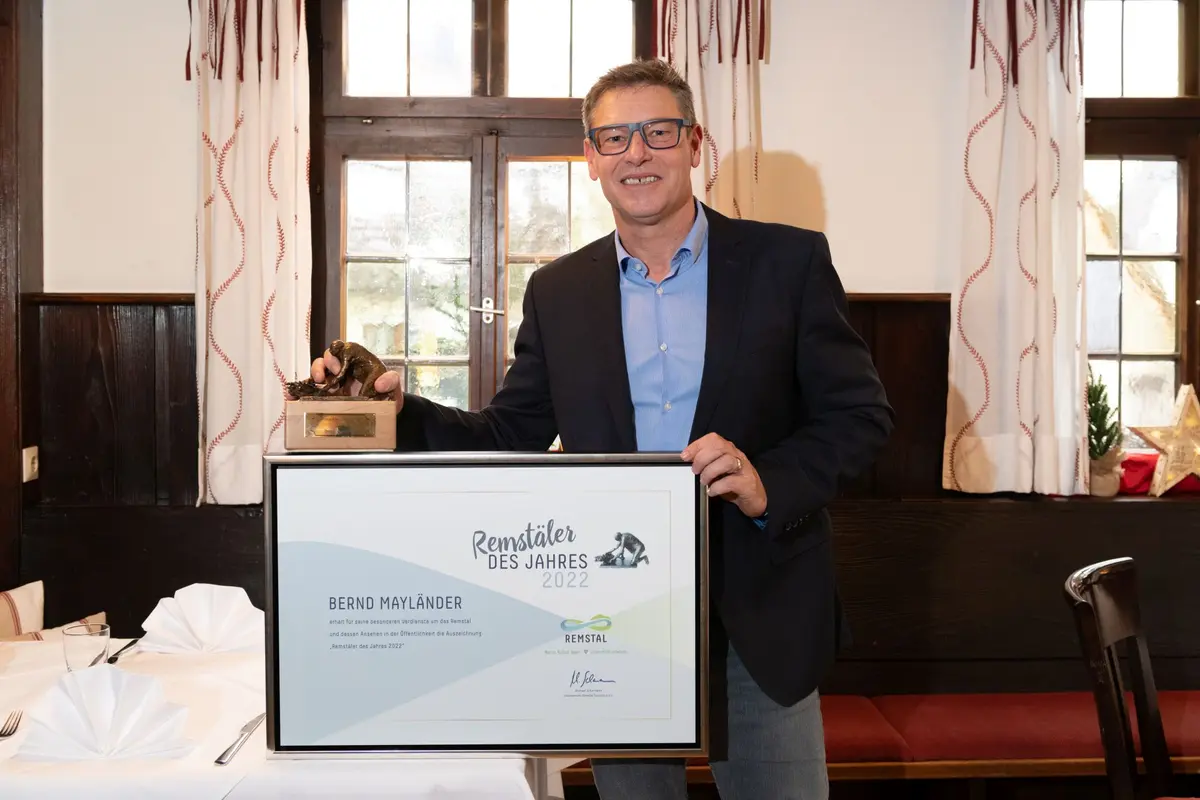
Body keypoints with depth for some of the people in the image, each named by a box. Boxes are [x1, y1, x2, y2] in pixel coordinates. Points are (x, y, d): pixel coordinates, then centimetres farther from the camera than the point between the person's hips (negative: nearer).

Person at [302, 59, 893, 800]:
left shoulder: (788, 260, -3)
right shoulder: (558, 291, 5)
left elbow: (861, 412, -3)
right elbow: (511, 435, 8)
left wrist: (771, 482, -20)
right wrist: (399, 411, -9)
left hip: (760, 619, -2)